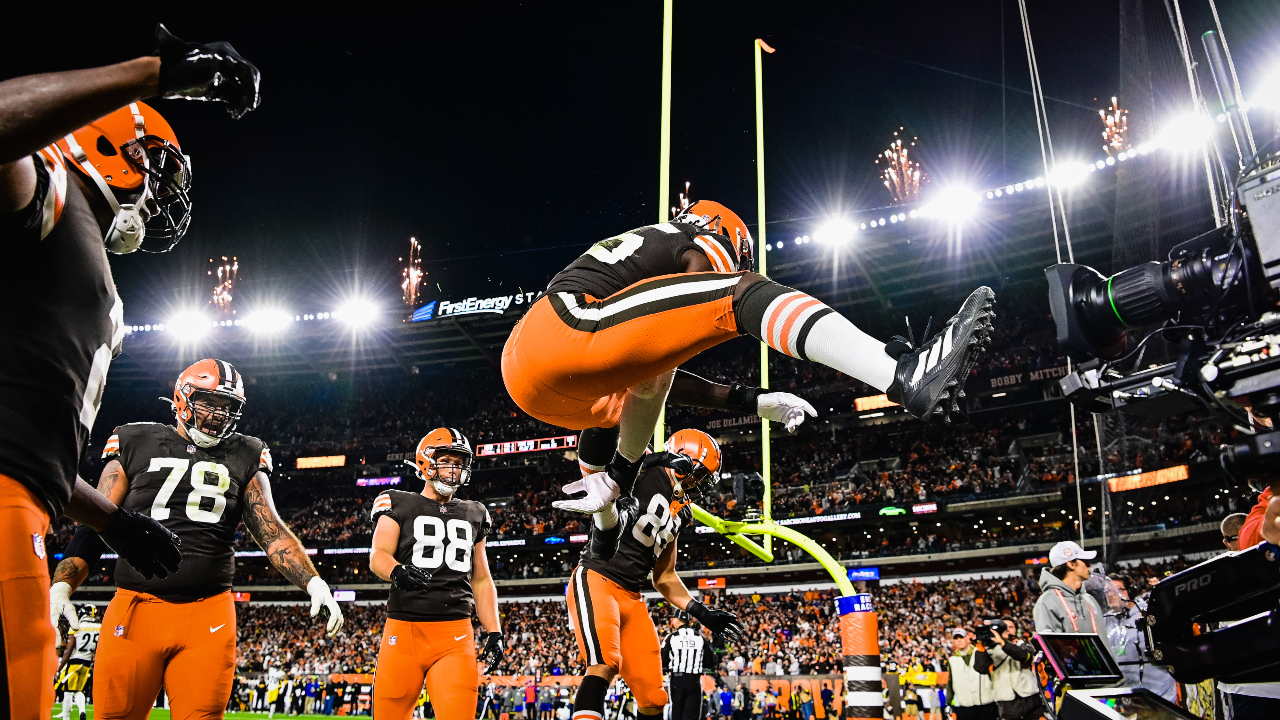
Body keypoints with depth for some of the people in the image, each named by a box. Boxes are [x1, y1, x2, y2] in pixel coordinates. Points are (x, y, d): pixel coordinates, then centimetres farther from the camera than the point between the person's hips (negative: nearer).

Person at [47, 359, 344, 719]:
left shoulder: (244, 458, 11)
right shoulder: (136, 445, 10)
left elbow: (271, 531, 5)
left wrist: (314, 582, -9)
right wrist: (62, 585, -5)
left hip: (209, 615, 0)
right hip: (135, 608, 0)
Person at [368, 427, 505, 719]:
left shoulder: (473, 515, 18)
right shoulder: (399, 505, 8)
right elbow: (378, 556, -8)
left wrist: (494, 633, 12)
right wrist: (398, 571, -30)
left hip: (456, 633, 2)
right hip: (404, 628, -2)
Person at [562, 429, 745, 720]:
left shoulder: (679, 514, 18)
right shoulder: (648, 472, -4)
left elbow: (664, 577, 24)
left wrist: (703, 614, 16)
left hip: (632, 598, 8)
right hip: (596, 580, -8)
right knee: (605, 666, -29)